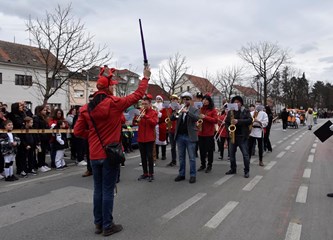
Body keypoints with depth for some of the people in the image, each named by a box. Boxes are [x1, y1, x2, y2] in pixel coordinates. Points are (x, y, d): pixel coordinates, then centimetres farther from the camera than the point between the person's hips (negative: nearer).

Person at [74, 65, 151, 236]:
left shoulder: (86, 108, 1)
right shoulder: (115, 103, -12)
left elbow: (78, 131, 3)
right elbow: (137, 95, -2)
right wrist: (146, 78, 10)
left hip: (94, 155, 5)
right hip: (110, 154, -4)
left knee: (98, 189, 15)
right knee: (108, 190, 4)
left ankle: (98, 224, 26)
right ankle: (107, 226, 16)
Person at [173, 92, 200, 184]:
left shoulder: (195, 109, 0)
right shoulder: (179, 109, 12)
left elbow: (196, 118, -20)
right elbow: (172, 118, 1)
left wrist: (187, 111, -30)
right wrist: (176, 114, -20)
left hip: (190, 136, -4)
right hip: (180, 136, 4)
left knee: (191, 157, 2)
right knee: (181, 157, 12)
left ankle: (193, 175, 11)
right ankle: (181, 174, 22)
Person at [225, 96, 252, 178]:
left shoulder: (246, 111, -1)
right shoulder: (230, 112, 10)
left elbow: (250, 120, -13)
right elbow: (226, 122, 11)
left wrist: (238, 121, -23)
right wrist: (229, 130, -6)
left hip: (242, 136, -4)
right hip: (232, 136, 4)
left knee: (245, 154, -2)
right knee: (231, 153, 10)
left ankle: (247, 171, 9)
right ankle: (233, 169, 24)